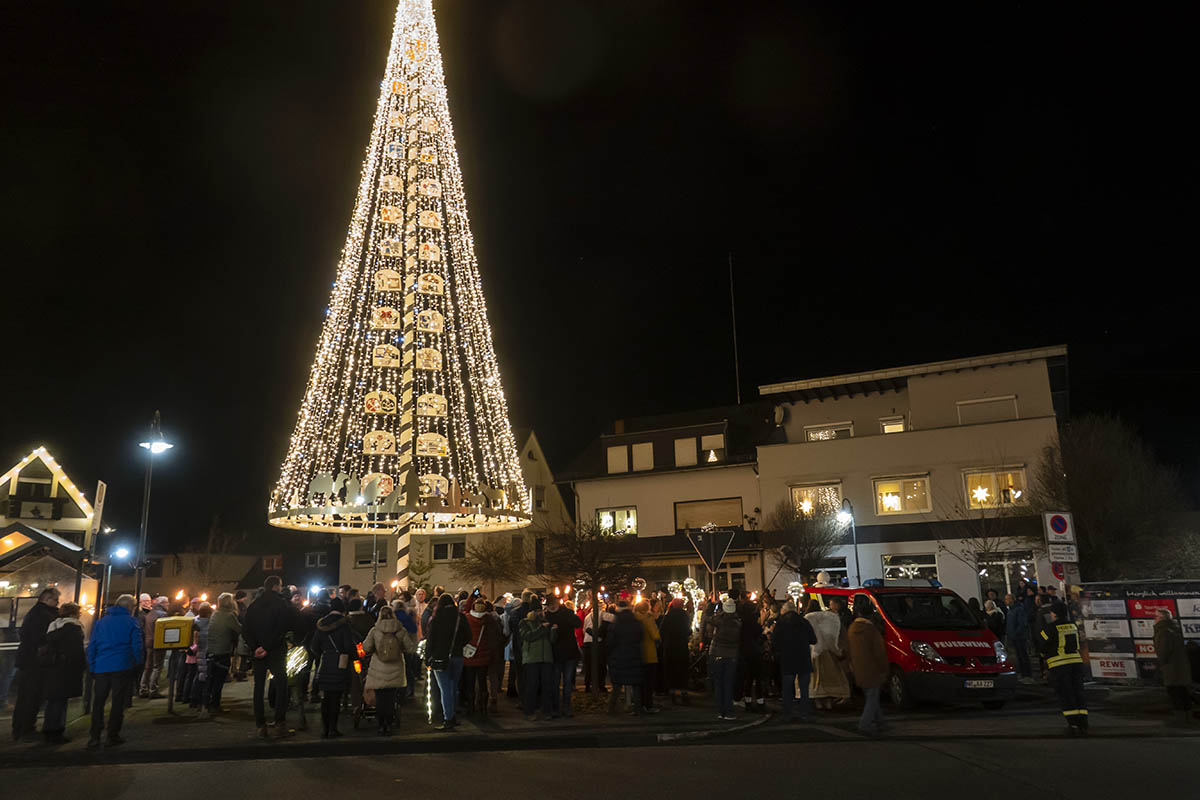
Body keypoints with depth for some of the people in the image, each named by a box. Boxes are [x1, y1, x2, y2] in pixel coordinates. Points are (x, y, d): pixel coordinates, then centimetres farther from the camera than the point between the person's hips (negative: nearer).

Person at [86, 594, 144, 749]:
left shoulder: (100, 621, 11)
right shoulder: (131, 622, -1)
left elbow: (92, 646, 9)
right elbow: (137, 646, -4)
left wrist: (91, 667, 12)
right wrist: (137, 663, 10)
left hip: (101, 667, 3)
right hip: (123, 667, -3)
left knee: (98, 702, 8)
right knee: (118, 701, 6)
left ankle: (95, 737, 5)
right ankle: (113, 735, 8)